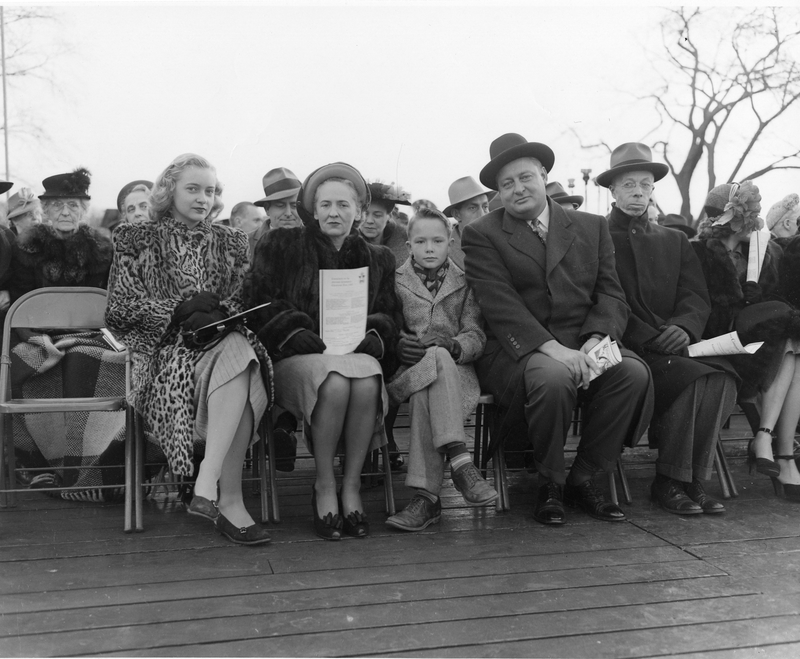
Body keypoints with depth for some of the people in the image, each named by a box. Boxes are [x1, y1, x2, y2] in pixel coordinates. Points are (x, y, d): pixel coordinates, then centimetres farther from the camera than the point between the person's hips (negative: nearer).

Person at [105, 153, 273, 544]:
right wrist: (183, 308, -13)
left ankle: (207, 488, -39)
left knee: (239, 353, -36)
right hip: (162, 347, -3)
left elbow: (243, 300, 13)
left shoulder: (229, 242, 21)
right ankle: (229, 500, -35)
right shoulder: (137, 239, 12)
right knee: (236, 356, -35)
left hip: (223, 336, 3)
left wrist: (216, 313, -11)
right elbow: (122, 305, 2)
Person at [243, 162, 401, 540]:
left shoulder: (378, 259, 20)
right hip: (296, 357, -2)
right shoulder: (280, 246, 13)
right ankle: (324, 487, -18)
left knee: (368, 382, -35)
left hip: (356, 351, 2)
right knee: (335, 381, -36)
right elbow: (257, 301, 4)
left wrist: (373, 333, -7)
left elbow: (390, 314, 16)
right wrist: (293, 330, -13)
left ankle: (351, 487, -19)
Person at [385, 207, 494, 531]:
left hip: (456, 369, 0)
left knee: (425, 392, -36)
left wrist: (454, 346, -17)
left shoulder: (465, 283, 16)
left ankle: (426, 495, -40)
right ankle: (459, 460, -43)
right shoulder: (395, 282, 16)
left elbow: (476, 336, 5)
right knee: (435, 361, -37)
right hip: (405, 369, 0)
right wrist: (398, 345, -18)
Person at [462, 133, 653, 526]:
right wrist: (552, 348, -23)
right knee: (553, 376, -35)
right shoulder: (482, 235, 6)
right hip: (518, 350, -3)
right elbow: (501, 305, -9)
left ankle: (583, 478, -5)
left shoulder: (592, 227, 17)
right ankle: (550, 484, -8)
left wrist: (595, 341, -13)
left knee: (634, 373, -25)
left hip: (583, 345, 4)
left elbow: (610, 293, 8)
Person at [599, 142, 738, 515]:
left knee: (722, 379, -26)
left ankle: (686, 480, -15)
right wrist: (651, 338, -17)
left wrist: (683, 327, -14)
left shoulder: (674, 241, 23)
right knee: (700, 377, -28)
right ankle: (671, 482, -16)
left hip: (671, 345, 4)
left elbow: (697, 298, 10)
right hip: (626, 350, -4)